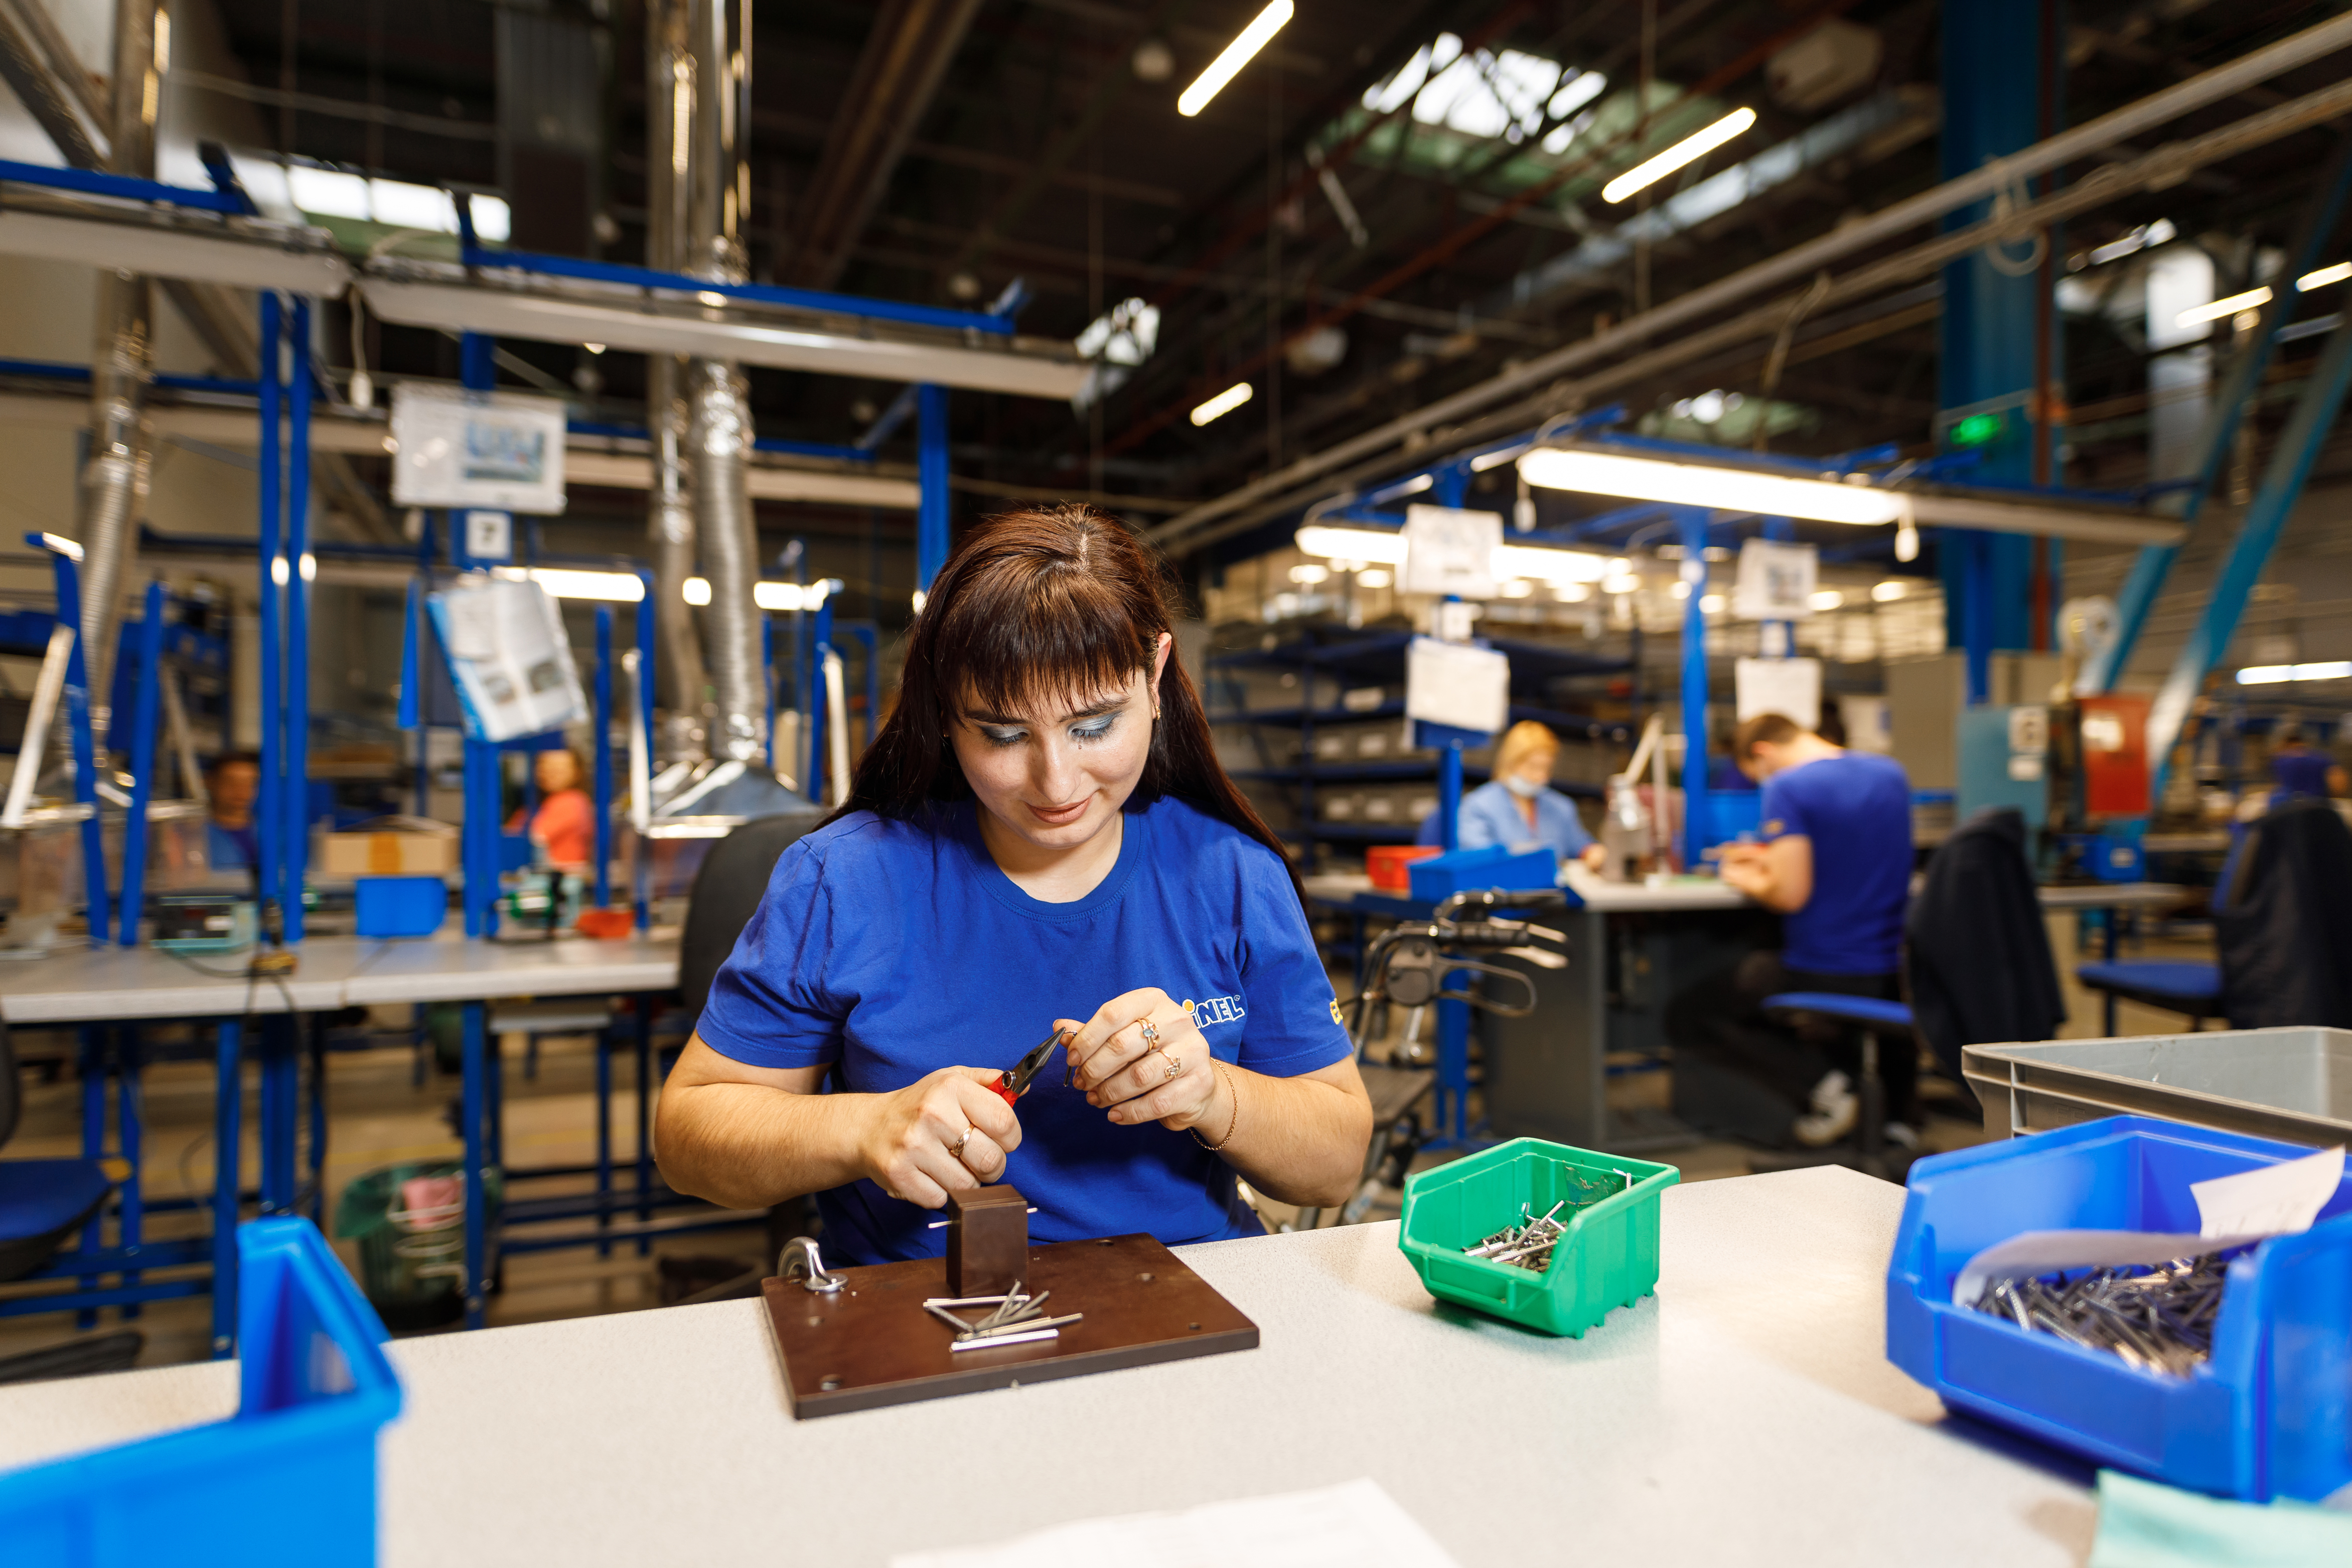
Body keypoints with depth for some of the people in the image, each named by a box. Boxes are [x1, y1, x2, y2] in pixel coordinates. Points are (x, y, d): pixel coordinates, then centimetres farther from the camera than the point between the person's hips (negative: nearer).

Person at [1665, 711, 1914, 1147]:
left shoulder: (1788, 788, -15)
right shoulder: (1892, 773, 9)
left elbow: (1792, 894, -21)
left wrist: (1747, 881, 0)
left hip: (1820, 976, -7)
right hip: (1894, 972, 7)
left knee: (1685, 1017, 9)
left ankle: (1818, 1085, -5)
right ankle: (1898, 1105, 23)